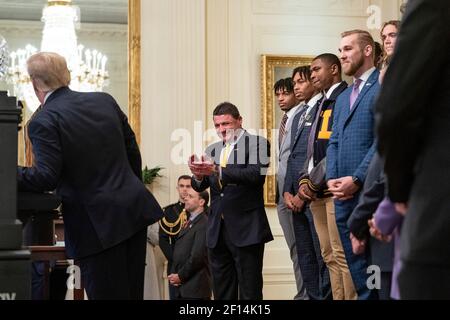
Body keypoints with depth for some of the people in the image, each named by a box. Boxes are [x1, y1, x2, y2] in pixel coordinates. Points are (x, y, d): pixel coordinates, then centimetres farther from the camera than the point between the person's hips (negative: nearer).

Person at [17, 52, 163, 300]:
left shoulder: (43, 122, -12)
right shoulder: (105, 101, 8)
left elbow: (46, 177, -19)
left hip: (97, 226, -6)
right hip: (135, 211, 7)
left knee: (107, 294, 1)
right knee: (132, 292, 15)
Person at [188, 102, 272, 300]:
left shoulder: (257, 143, -2)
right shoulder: (212, 150, 15)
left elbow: (257, 175, -19)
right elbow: (199, 187, 8)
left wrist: (217, 170, -27)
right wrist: (198, 174, -16)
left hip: (246, 230, -6)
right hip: (217, 231, 6)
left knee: (249, 292, -3)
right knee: (222, 293, 10)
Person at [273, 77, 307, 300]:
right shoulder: (284, 121, 20)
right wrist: (279, 189, 15)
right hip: (282, 191, 9)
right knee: (294, 248, 10)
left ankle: (305, 294, -4)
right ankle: (303, 293, 14)